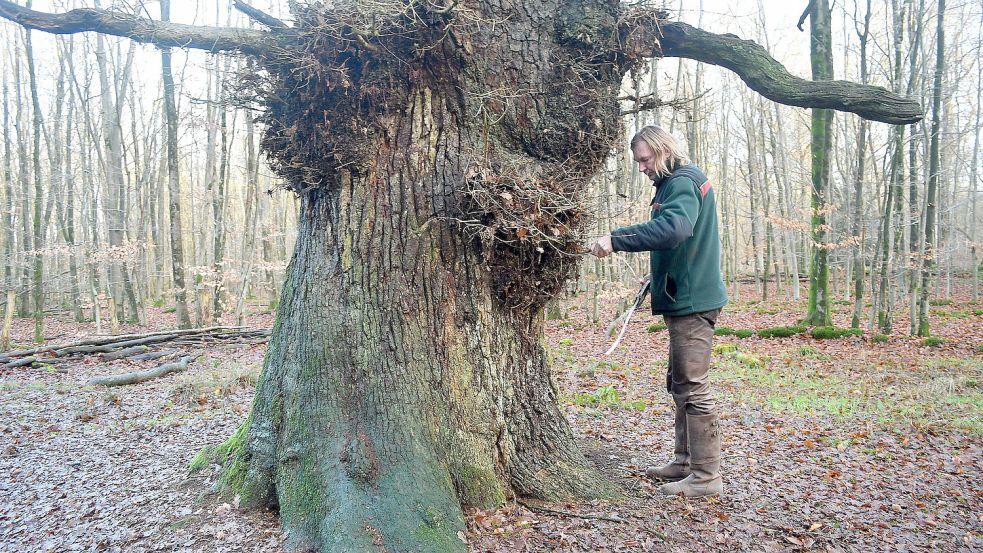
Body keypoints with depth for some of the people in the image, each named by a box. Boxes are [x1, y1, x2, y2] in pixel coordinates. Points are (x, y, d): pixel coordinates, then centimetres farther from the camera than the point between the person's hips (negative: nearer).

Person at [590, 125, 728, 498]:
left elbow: (672, 228, -34)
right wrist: (658, 278, 18)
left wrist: (616, 239, -34)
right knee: (681, 385, 17)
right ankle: (686, 461, 28)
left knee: (693, 388, -5)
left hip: (692, 301, -11)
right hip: (687, 297, 11)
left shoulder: (683, 182, -15)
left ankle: (706, 477, 3)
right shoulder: (677, 182, 18)